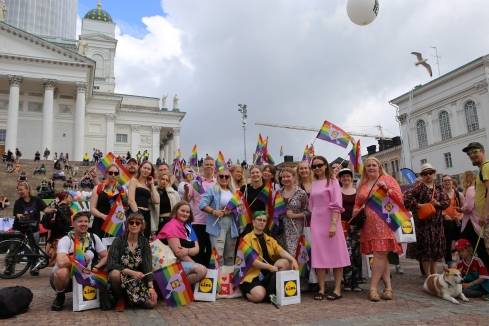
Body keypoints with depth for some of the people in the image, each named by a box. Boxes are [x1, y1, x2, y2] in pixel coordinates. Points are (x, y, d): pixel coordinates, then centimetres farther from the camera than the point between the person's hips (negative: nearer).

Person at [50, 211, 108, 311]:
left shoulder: (94, 238, -4)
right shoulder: (65, 240, -18)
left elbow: (106, 257, -2)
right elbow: (61, 262, -35)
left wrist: (96, 267, -21)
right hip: (65, 277, -3)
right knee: (62, 272, -37)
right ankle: (60, 296, -5)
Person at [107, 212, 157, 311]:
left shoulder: (144, 242, 1)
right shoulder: (118, 241, -8)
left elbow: (147, 266, -5)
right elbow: (111, 264, -18)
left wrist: (151, 287, -16)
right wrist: (131, 272, -29)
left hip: (138, 279, 2)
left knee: (152, 302, -18)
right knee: (115, 273, -37)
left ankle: (129, 297, 14)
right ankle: (120, 298, -6)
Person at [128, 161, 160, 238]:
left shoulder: (149, 185, 20)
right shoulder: (134, 180, 4)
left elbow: (156, 201, 4)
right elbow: (131, 200, -9)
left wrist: (152, 184, 9)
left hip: (147, 215, 7)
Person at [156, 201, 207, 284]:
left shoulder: (188, 226, 13)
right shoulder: (172, 226, -10)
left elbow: (197, 249, 4)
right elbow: (178, 252, -17)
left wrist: (187, 251, -20)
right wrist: (196, 265, -12)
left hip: (185, 262, 8)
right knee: (201, 270, -25)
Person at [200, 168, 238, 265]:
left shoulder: (233, 192, 15)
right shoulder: (212, 190, -3)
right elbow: (202, 204, -11)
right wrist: (214, 211, -21)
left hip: (231, 226, 6)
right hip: (217, 226, -6)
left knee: (230, 255, 14)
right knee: (218, 254, -11)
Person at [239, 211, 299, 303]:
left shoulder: (270, 239, 16)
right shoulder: (247, 239, -3)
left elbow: (281, 251, 0)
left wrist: (293, 260, -20)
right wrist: (269, 266, -24)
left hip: (268, 273, 6)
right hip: (253, 274, -6)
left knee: (285, 262, -19)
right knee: (259, 296, -33)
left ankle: (270, 293, -14)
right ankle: (247, 291, 2)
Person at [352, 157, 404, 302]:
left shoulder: (388, 179, 7)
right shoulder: (362, 185, 20)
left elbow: (399, 197, -1)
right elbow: (357, 205, 24)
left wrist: (387, 188, -15)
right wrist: (356, 212, 3)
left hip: (383, 223, -4)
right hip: (368, 225, 4)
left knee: (380, 254, -9)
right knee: (382, 256, 6)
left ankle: (373, 288, -3)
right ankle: (388, 287, 12)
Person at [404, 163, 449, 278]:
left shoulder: (438, 188, 12)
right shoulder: (419, 186, -8)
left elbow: (446, 201, 9)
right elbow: (407, 197, -20)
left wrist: (437, 203, -10)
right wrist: (418, 205, -19)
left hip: (437, 222, 7)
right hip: (424, 222, -6)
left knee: (436, 246, 12)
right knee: (426, 246, -3)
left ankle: (434, 273, 26)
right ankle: (428, 275, 5)